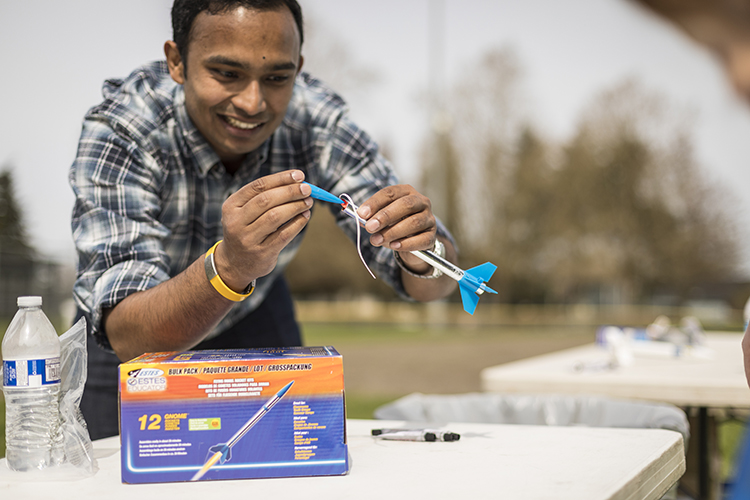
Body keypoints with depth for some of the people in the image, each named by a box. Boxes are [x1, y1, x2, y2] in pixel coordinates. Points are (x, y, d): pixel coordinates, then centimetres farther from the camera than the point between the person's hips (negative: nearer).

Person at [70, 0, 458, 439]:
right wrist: (229, 266, -62)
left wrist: (422, 255, -47)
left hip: (254, 319, 3)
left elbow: (436, 282, -24)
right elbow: (126, 337, -44)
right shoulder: (118, 133, -34)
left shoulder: (316, 120, -26)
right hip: (135, 349, -2)